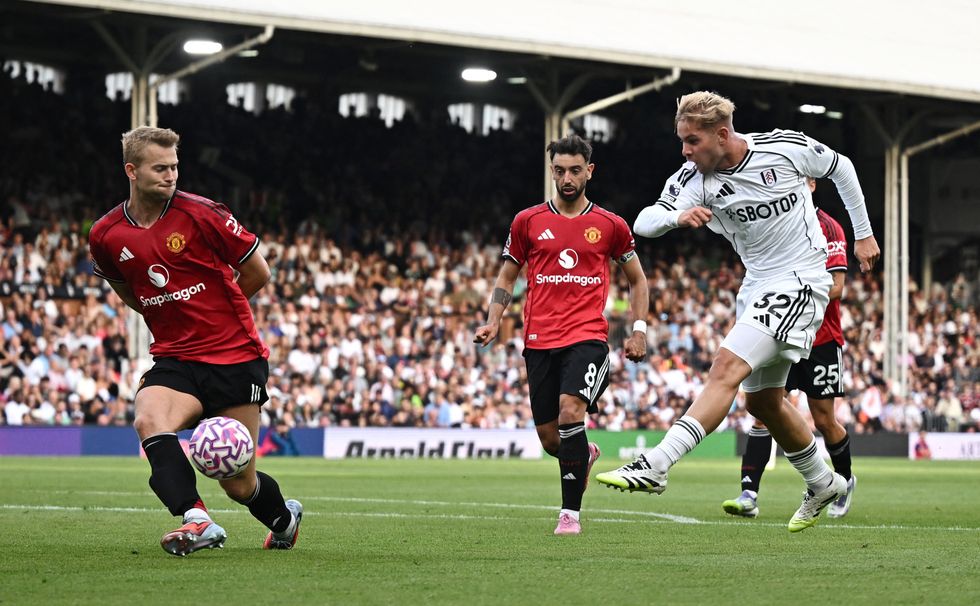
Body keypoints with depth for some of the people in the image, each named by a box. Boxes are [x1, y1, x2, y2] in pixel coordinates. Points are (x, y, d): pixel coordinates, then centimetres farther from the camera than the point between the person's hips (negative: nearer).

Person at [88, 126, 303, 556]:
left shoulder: (200, 214, -11)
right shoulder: (105, 235, 0)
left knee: (239, 484, 2)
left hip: (236, 356, -3)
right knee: (149, 421, -32)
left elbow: (258, 272, 0)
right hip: (174, 359, 3)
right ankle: (197, 520, -38)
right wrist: (169, 313, 10)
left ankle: (285, 517, 34)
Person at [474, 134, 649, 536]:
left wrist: (639, 329, 6)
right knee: (549, 438, 3)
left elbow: (636, 279, 17)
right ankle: (585, 455, 41)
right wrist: (493, 321, 2)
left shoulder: (610, 225, 6)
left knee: (570, 411, -25)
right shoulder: (528, 221, 8)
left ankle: (570, 513, -18)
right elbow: (507, 277, 17)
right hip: (539, 341, 3)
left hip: (588, 337, -2)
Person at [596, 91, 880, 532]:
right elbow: (644, 223, -19)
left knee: (727, 368, -21)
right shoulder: (694, 180, -6)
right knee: (763, 402, 12)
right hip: (757, 287, 7)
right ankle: (823, 484, 33)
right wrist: (678, 215, -41)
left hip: (801, 280, -6)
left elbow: (840, 168, 6)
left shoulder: (785, 148, -13)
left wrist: (863, 234, 11)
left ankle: (655, 466, -30)